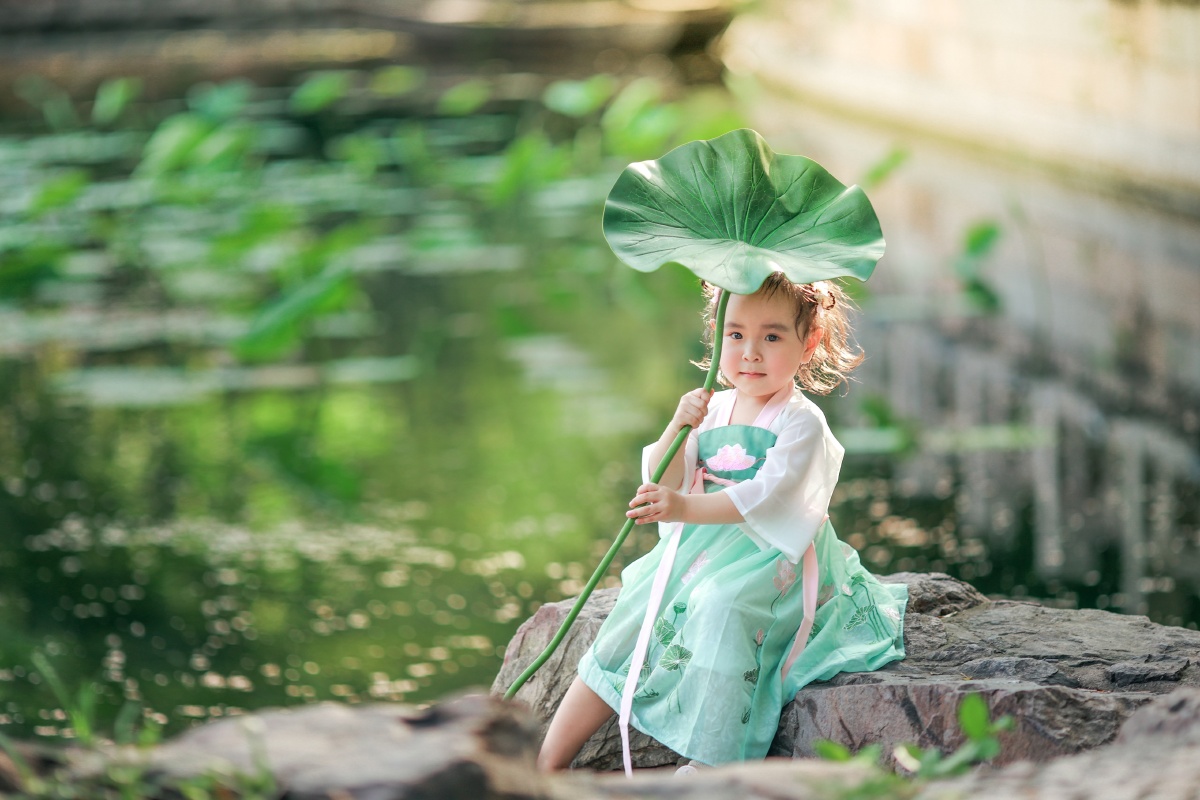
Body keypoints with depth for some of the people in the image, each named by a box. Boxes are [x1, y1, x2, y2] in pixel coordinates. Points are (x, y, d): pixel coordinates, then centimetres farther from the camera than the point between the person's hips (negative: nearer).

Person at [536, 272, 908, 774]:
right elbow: (661, 485, 8)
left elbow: (769, 494, -24)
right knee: (633, 619, -4)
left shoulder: (800, 421, -9)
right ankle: (548, 761, -1)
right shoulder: (712, 410, 11)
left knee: (721, 605, -34)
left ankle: (705, 767, -34)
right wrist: (678, 429, -10)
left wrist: (685, 508, -36)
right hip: (701, 548, 7)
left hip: (771, 555, -7)